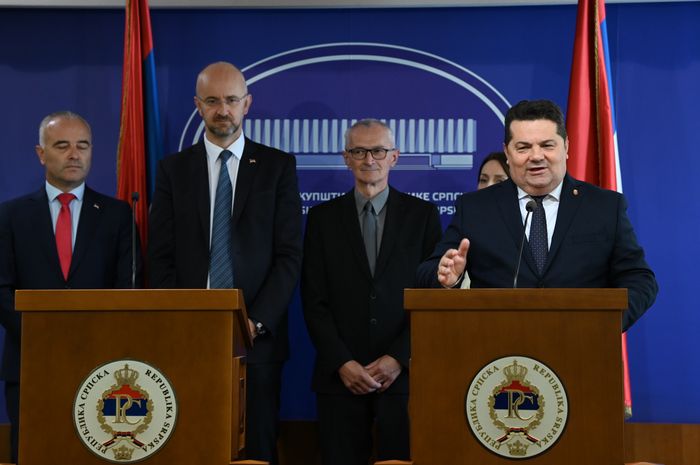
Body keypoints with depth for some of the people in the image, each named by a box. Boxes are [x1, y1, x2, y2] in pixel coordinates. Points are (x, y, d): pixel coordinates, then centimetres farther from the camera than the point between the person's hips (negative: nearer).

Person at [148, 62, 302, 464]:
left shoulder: (278, 166, 5)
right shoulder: (174, 169, 9)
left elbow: (289, 254, -1)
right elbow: (161, 258, 5)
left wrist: (256, 321, -10)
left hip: (257, 337, -1)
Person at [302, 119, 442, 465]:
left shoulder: (422, 215, 6)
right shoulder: (322, 217, 8)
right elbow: (314, 301, 3)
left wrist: (399, 358, -8)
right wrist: (342, 363, -7)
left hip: (403, 372, -1)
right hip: (340, 376, 1)